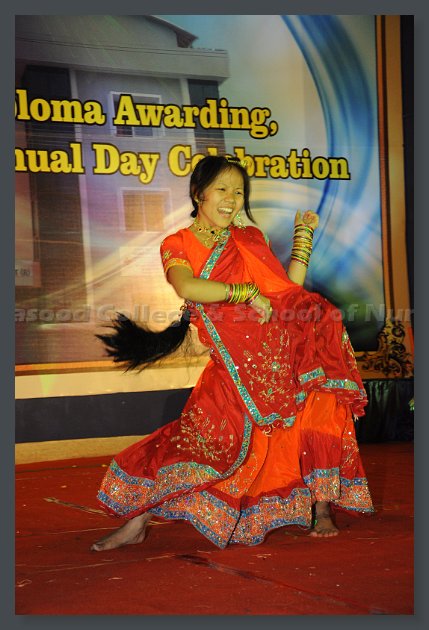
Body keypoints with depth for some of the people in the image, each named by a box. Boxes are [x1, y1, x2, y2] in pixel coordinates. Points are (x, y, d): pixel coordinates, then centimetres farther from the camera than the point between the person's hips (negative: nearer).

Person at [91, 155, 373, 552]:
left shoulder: (251, 239, 17)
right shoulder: (178, 245, 5)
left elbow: (290, 289, 10)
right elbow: (187, 287, -18)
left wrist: (304, 235, 11)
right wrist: (246, 293, -17)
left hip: (287, 354, 3)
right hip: (234, 367, -3)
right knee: (203, 440, -8)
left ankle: (322, 508, -2)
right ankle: (137, 522, 3)